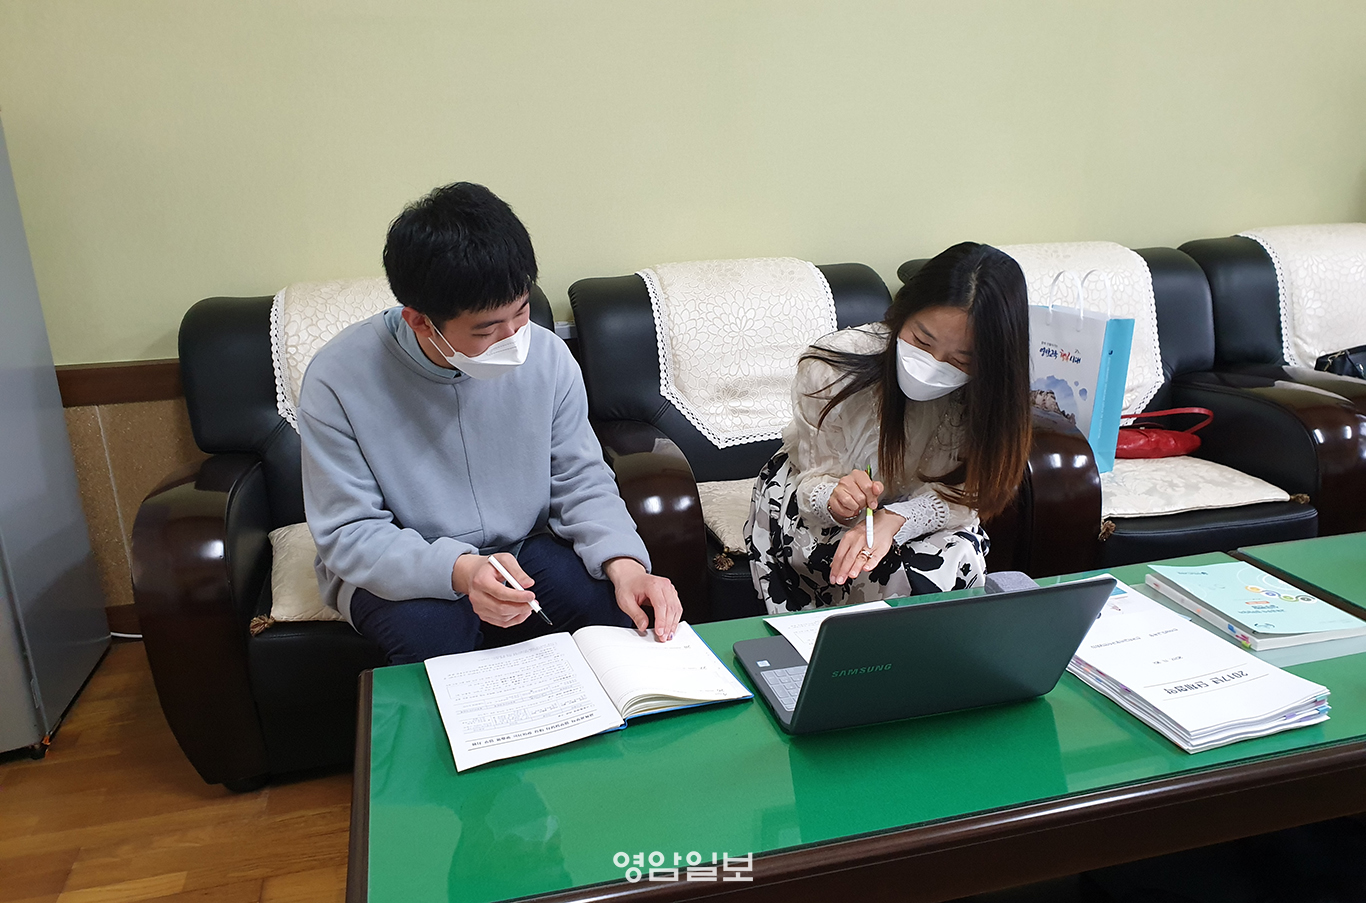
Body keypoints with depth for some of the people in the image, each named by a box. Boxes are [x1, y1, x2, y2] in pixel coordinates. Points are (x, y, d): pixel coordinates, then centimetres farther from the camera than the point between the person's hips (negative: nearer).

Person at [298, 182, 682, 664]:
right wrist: (459, 571, -37)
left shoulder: (546, 355, -12)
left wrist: (625, 565, -25)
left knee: (616, 604, -23)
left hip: (521, 548, 3)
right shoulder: (338, 380, -21)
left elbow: (581, 482, -5)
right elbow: (348, 537, -19)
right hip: (398, 570, -2)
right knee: (434, 629, -34)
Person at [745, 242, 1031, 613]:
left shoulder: (986, 395, -22)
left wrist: (891, 519, -41)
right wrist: (834, 497, -45)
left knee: (955, 557, -29)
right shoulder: (830, 367, -28)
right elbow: (815, 475, -19)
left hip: (922, 513, 3)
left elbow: (961, 495, -20)